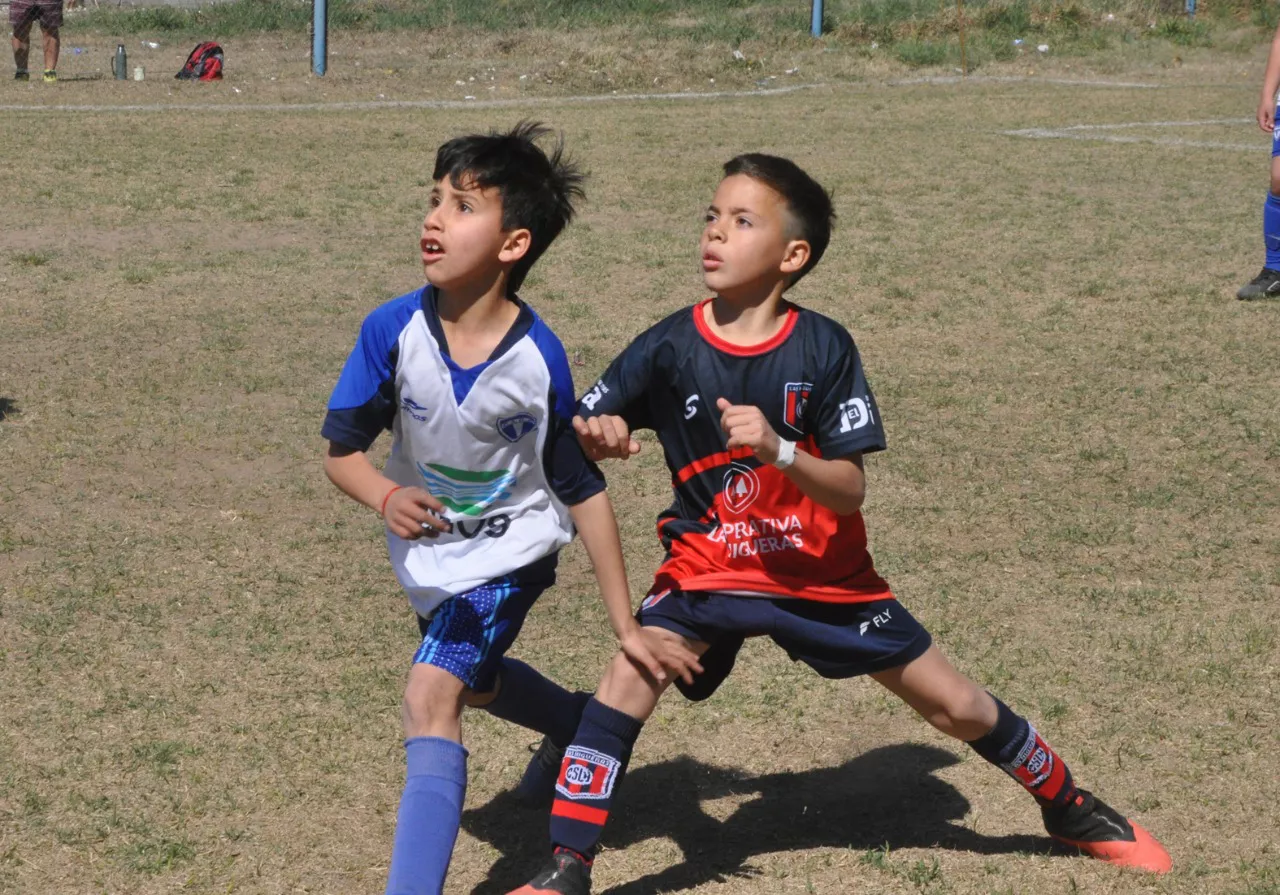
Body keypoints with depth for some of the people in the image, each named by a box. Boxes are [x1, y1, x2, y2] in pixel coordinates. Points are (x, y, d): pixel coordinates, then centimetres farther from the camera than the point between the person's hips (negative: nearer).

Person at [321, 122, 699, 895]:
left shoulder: (539, 360, -27)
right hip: (430, 550, 5)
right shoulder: (393, 331, -23)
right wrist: (389, 498, -36)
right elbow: (342, 451, -12)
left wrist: (627, 627, -13)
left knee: (431, 694, -24)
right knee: (473, 680, 29)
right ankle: (586, 732, 59)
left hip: (510, 549, -5)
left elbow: (584, 492, -16)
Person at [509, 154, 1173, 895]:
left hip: (825, 571, 0)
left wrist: (779, 450, -35)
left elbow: (850, 488, -18)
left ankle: (1070, 807, 33)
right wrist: (597, 435, -31)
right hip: (709, 566, 0)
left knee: (957, 706, 7)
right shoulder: (669, 349, -13)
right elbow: (575, 435, -8)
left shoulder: (824, 349, -15)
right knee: (631, 673, -25)